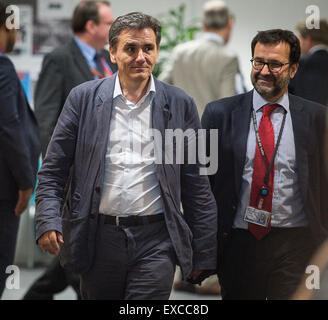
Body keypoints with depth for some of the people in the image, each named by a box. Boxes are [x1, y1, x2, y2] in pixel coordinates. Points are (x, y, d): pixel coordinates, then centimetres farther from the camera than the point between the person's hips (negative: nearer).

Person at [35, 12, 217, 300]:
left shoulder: (180, 104, 5)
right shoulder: (83, 98, 5)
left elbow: (197, 186, 7)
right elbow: (52, 173, 6)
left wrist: (204, 254, 5)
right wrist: (48, 221, -11)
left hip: (156, 243, -1)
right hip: (98, 240, 1)